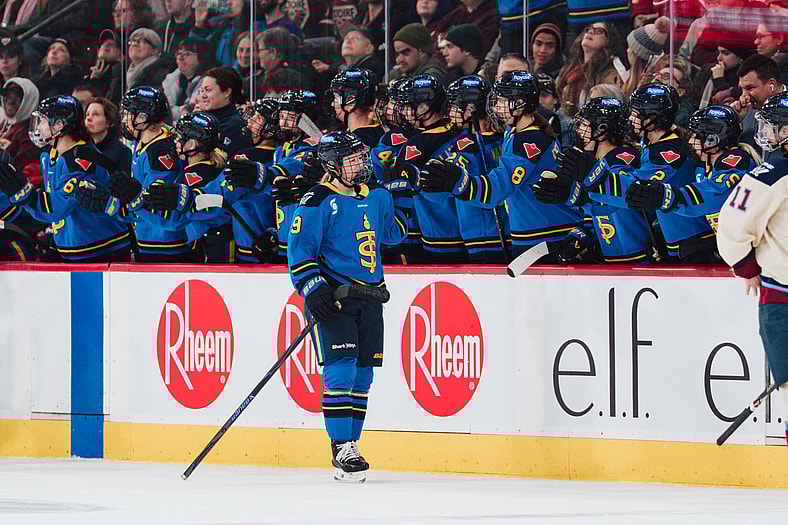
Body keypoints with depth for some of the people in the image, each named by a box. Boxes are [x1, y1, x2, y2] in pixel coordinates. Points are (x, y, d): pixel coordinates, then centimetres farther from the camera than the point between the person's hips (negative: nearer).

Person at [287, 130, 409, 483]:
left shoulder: (375, 197, 12)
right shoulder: (318, 201, -9)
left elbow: (392, 232, 29)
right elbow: (300, 252, -11)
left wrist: (402, 201, 18)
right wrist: (313, 291, -20)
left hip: (369, 297, 7)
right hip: (332, 297, -7)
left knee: (363, 374, 7)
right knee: (340, 370, -14)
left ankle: (349, 447, 15)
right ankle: (342, 448, -12)